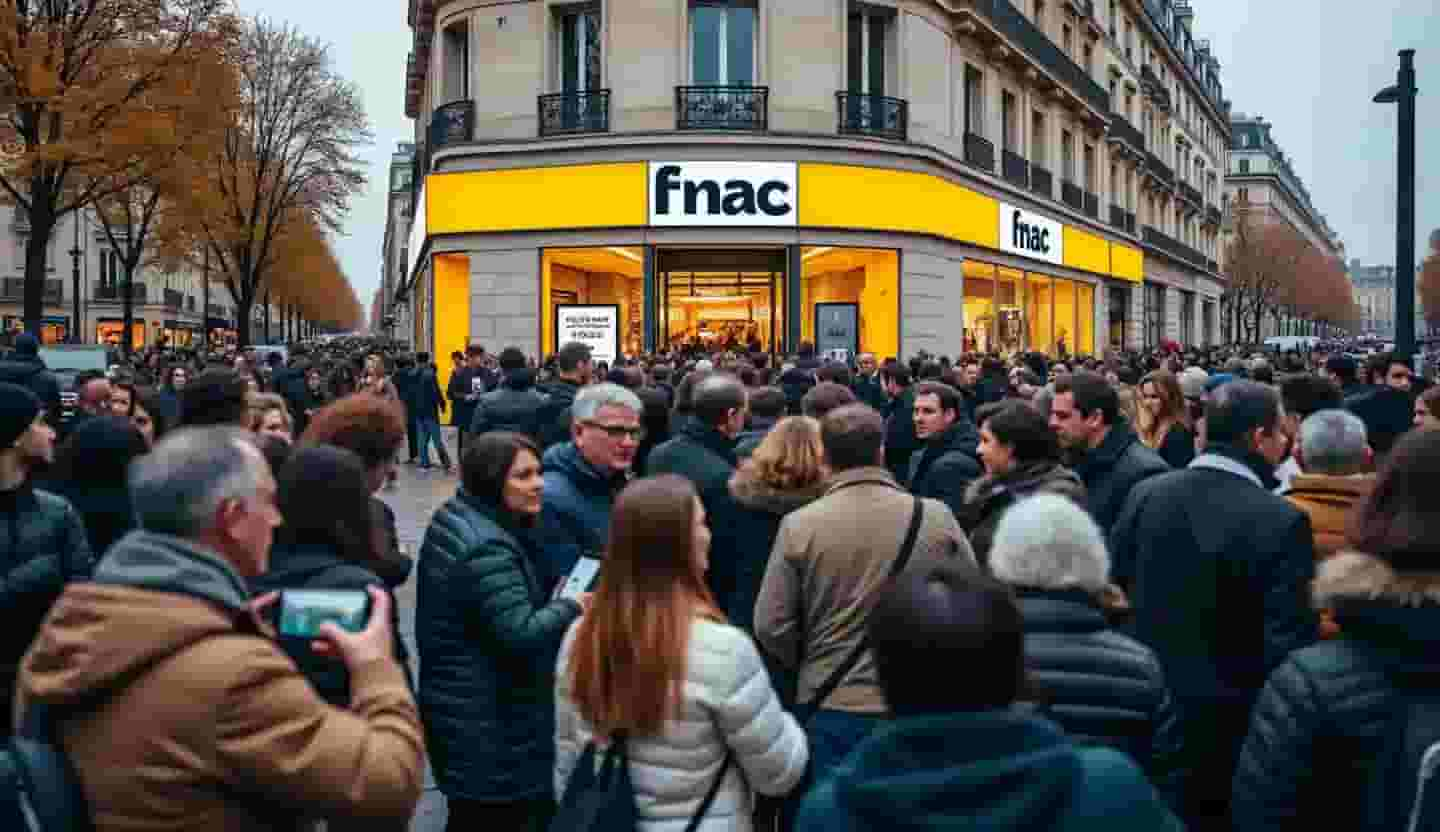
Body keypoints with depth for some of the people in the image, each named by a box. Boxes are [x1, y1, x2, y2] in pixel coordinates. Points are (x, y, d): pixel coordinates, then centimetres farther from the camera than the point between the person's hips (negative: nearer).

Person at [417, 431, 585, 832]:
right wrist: (571, 607, -12)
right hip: (489, 725, -10)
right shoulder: (487, 548, -25)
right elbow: (522, 635, -28)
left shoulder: (455, 520, 8)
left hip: (462, 708, 10)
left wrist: (553, 600, 10)